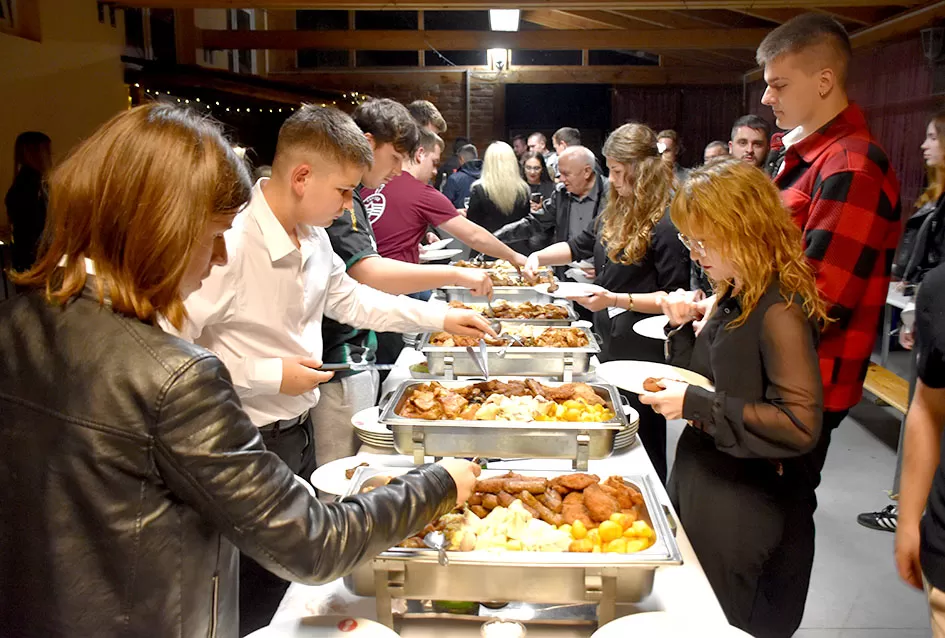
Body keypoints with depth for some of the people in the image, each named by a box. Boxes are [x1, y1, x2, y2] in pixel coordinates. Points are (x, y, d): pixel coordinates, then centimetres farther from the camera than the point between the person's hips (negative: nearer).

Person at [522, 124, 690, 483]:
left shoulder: (665, 224, -18)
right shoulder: (615, 212, 9)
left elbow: (675, 297, -18)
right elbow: (579, 245, 24)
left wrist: (617, 299, -26)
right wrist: (538, 258, 8)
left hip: (645, 355, -8)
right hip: (611, 344, 9)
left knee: (642, 444, 5)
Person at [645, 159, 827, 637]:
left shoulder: (781, 312, -22)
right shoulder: (732, 298, 5)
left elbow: (800, 426, -26)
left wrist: (697, 405, -26)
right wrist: (681, 327, -2)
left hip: (749, 512, -8)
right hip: (704, 484, 8)